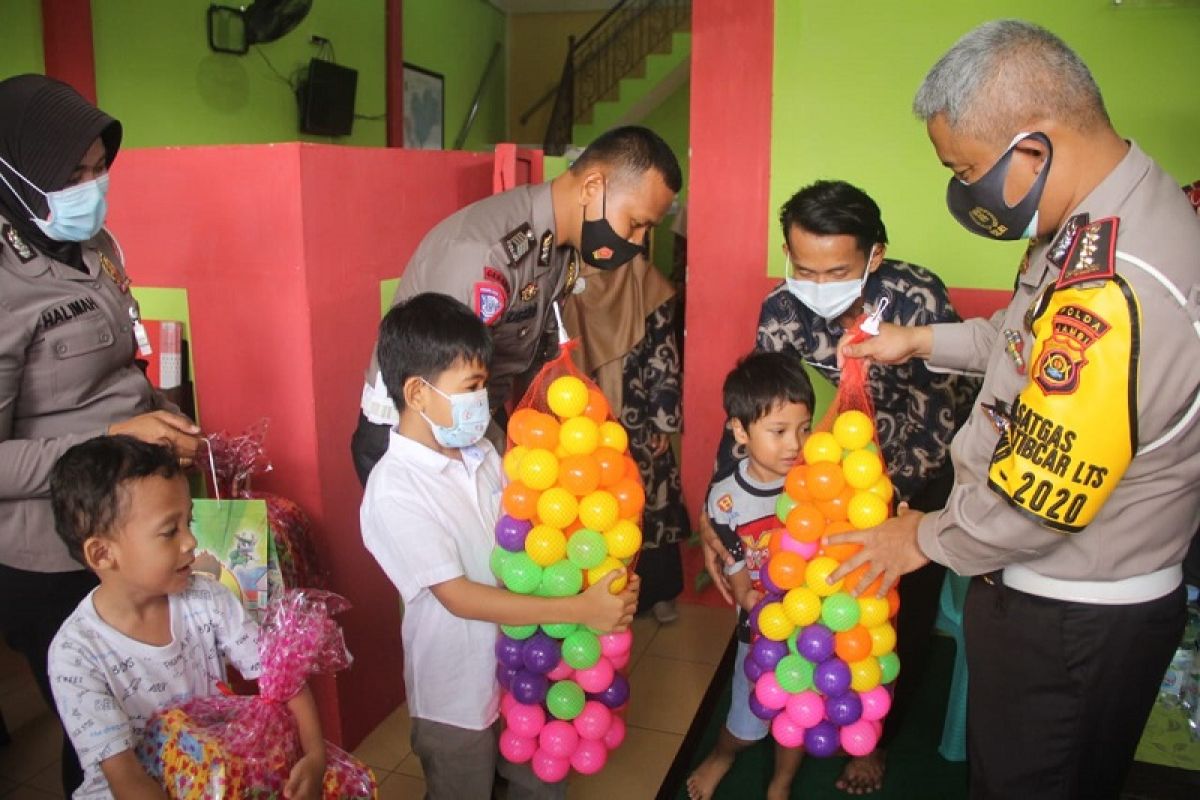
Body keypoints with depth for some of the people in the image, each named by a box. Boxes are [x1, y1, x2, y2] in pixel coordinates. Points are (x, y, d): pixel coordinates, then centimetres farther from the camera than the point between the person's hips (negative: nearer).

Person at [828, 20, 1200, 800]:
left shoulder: (1112, 289, -35)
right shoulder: (1125, 203, -3)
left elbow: (1040, 498, -28)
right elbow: (1033, 334, 14)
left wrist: (928, 539, -11)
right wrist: (923, 340, 11)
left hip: (1071, 622, -9)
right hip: (1072, 594, 9)